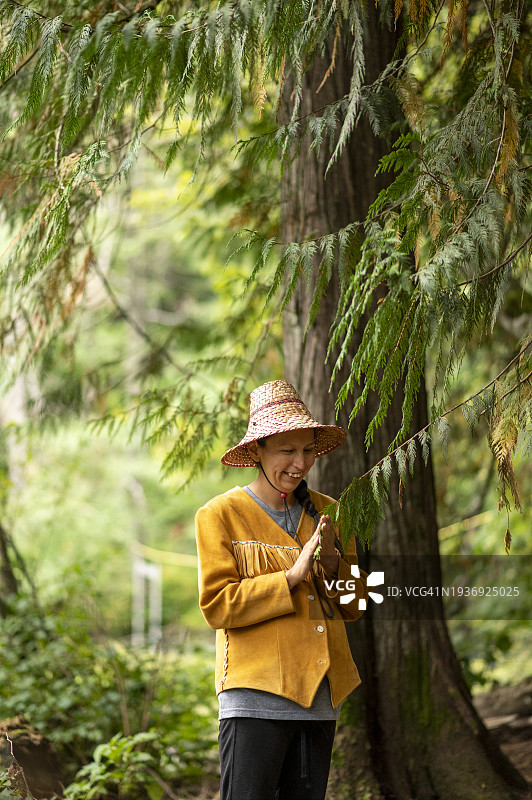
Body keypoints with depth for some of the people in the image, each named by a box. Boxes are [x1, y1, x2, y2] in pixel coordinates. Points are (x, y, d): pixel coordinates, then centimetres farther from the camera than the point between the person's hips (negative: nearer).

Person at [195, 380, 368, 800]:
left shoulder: (327, 513, 14)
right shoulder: (221, 514, 0)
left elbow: (354, 603, 16)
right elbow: (217, 605, -8)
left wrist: (333, 562, -5)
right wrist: (292, 577, -14)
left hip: (321, 694, 5)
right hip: (257, 693, -5)